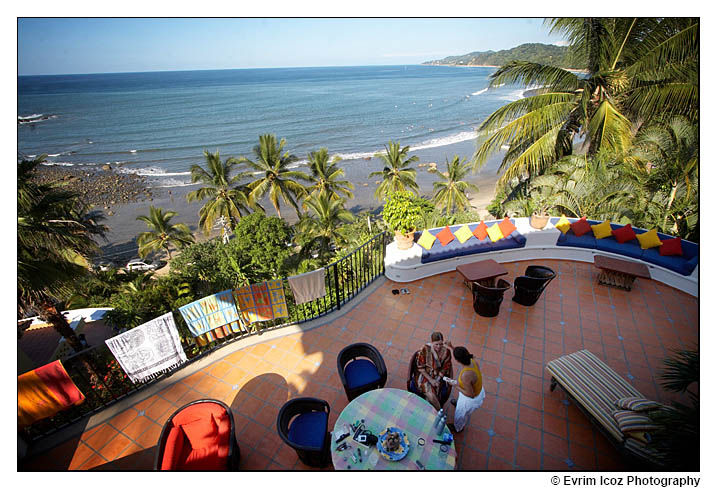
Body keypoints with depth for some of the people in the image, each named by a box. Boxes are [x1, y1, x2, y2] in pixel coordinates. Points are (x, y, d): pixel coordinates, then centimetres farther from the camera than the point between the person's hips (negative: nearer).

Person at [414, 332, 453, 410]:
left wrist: (437, 380, -10)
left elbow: (445, 368, -1)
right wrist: (430, 379, -14)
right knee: (431, 396, -23)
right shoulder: (425, 349, -20)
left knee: (429, 397, -20)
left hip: (438, 375, 2)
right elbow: (420, 367, -10)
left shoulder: (446, 351, -14)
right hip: (424, 374, -2)